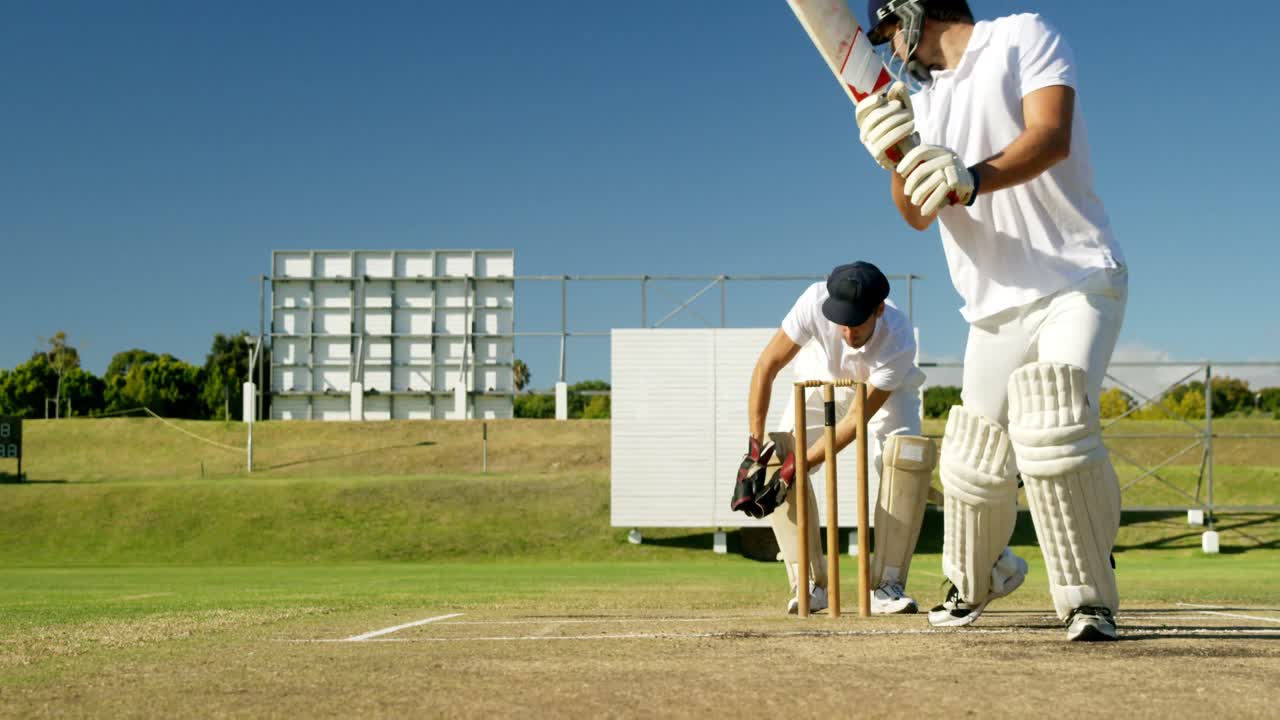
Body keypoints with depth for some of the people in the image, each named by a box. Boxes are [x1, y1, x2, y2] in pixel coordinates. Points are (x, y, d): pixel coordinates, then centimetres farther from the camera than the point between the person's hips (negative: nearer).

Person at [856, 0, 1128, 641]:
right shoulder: (922, 100, 15)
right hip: (996, 310, 6)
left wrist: (971, 178, -38)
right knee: (973, 466, 6)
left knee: (1052, 432, -25)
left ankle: (1090, 601, -12)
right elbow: (918, 215, 4)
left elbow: (1051, 136, -20)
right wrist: (898, 160, -18)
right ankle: (972, 584, 32)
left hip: (1078, 283, -6)